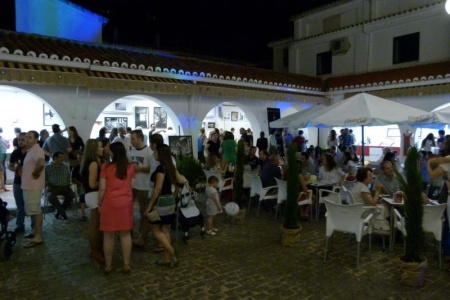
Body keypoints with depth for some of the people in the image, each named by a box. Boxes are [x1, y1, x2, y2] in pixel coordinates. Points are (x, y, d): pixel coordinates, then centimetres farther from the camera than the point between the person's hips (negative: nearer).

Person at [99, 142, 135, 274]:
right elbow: (131, 186, 6)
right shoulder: (130, 167, 0)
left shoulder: (106, 167, -7)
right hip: (126, 203, 2)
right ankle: (126, 264, 15)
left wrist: (99, 203, 5)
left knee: (109, 235, 9)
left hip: (110, 203, -2)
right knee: (125, 234, 10)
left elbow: (102, 188, -7)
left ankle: (108, 265, 19)